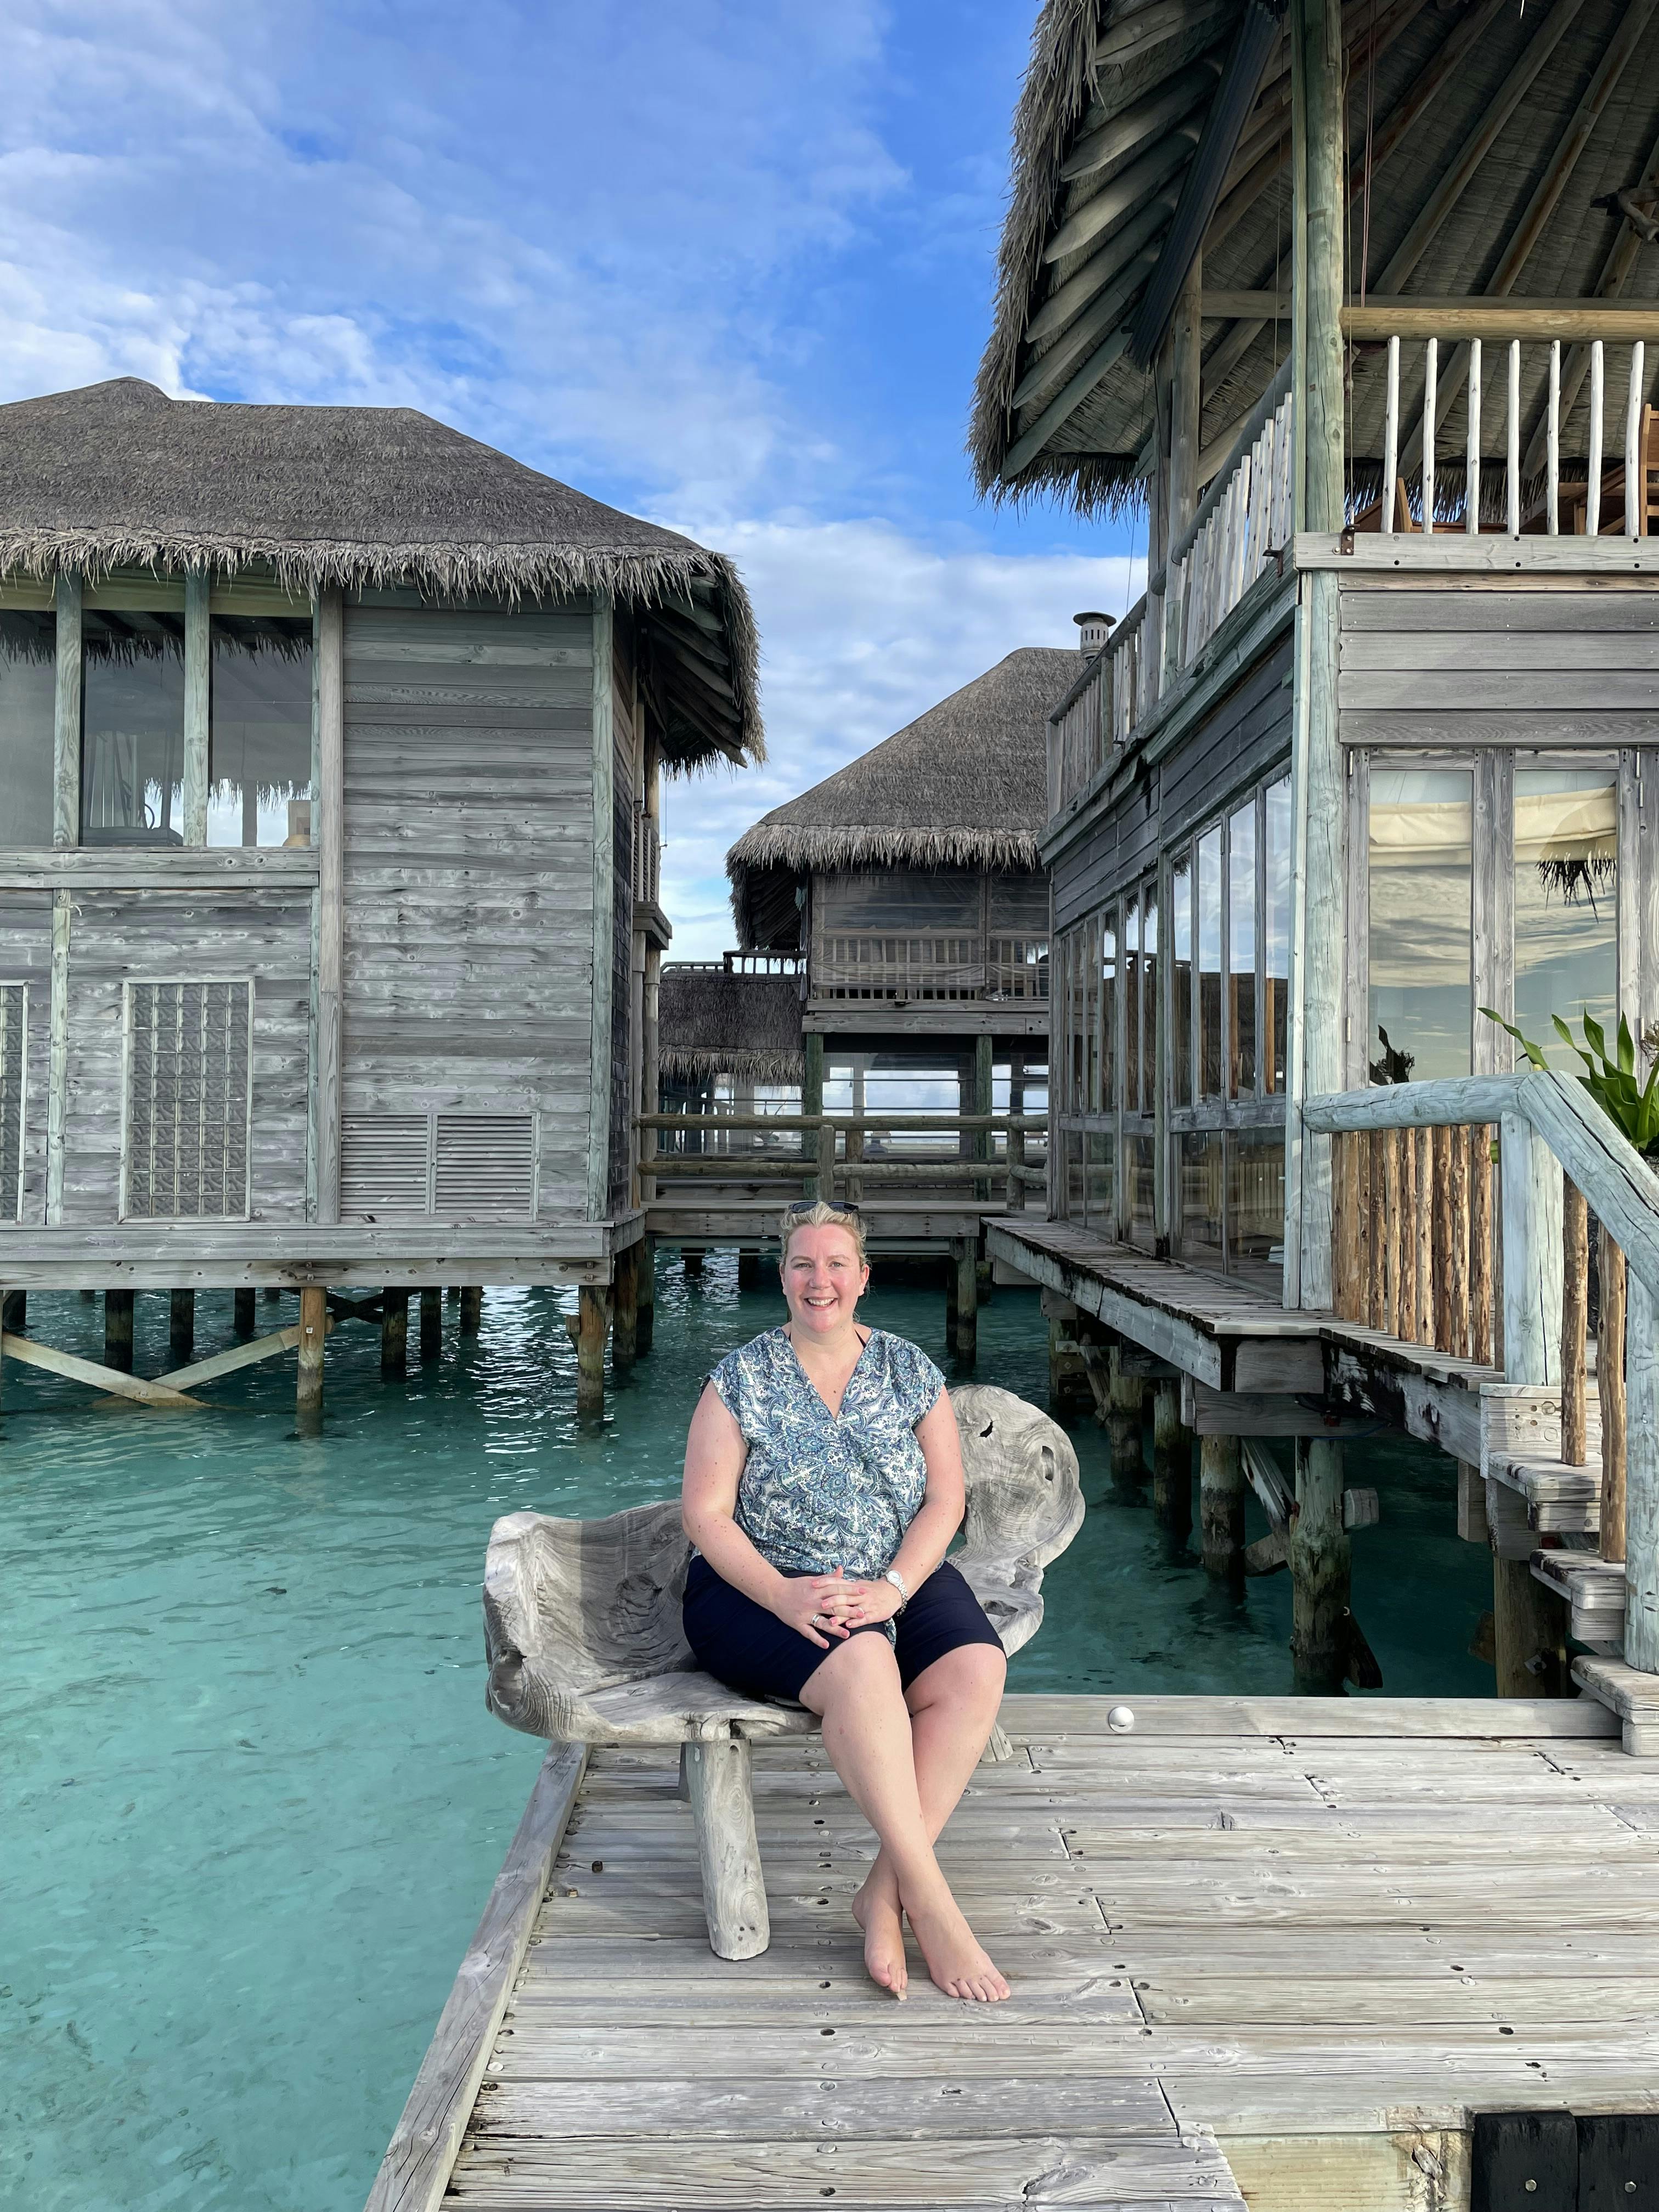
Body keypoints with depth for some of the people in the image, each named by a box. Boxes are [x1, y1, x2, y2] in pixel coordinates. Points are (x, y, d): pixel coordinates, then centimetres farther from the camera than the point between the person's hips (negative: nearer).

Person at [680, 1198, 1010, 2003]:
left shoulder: (910, 1371, 6)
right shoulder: (742, 1378, -1)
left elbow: (945, 1500, 2)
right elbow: (705, 1512, -5)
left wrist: (890, 1588, -16)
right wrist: (784, 1595, -20)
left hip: (900, 1581, 3)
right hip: (758, 1589, -3)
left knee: (977, 1669, -26)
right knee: (863, 1666, -33)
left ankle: (884, 1891, -17)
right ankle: (931, 1900, -24)